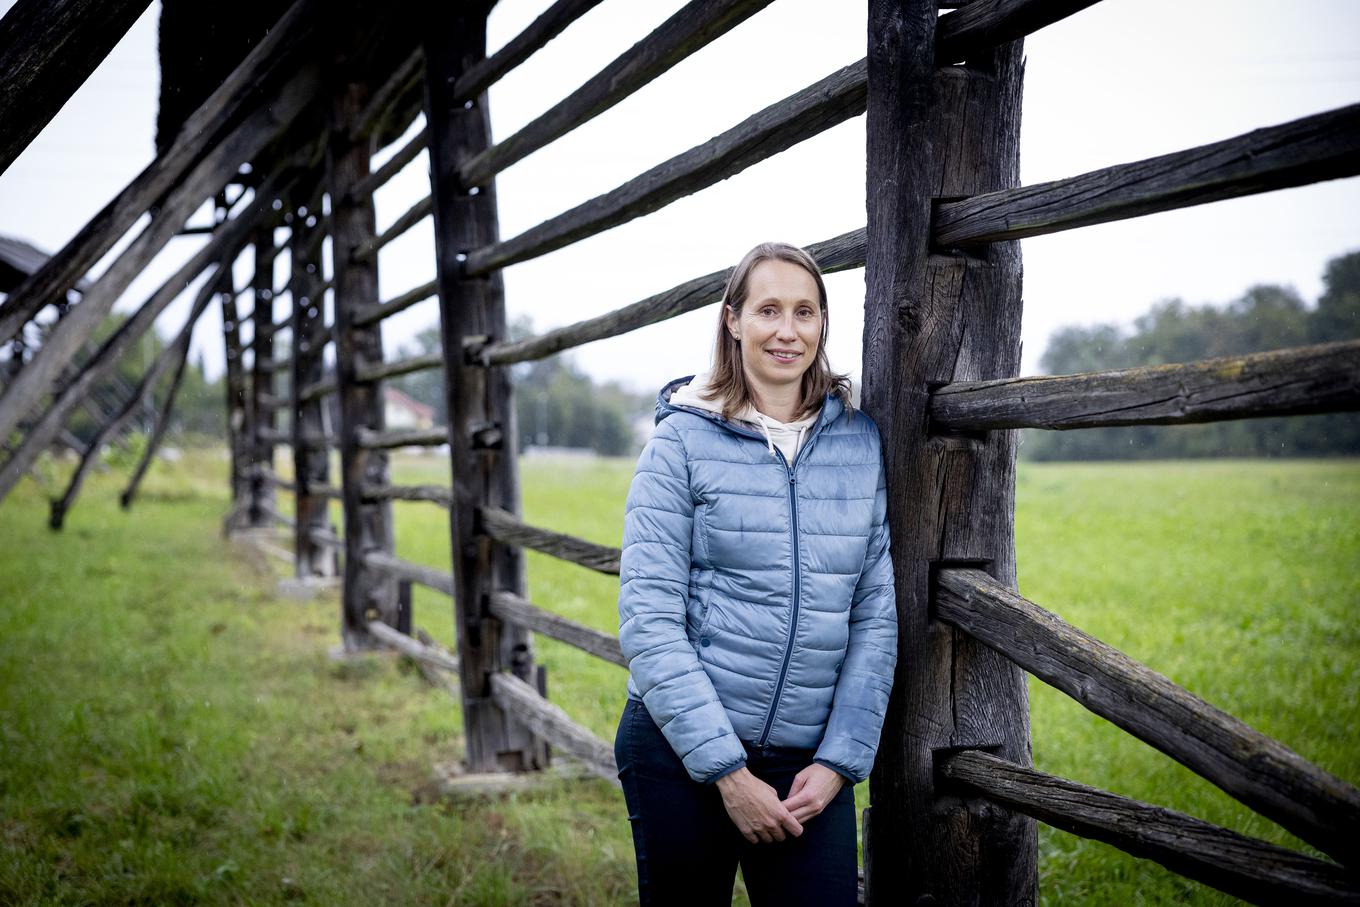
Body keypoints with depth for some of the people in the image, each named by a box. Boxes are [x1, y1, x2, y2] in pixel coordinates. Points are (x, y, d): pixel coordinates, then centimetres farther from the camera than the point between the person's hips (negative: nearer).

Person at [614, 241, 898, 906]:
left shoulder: (861, 444, 4)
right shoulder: (684, 441, -5)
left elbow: (878, 613, 4)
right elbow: (649, 620, -11)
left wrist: (840, 760, -5)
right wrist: (728, 770, -15)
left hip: (810, 758, 2)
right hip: (682, 751, -2)